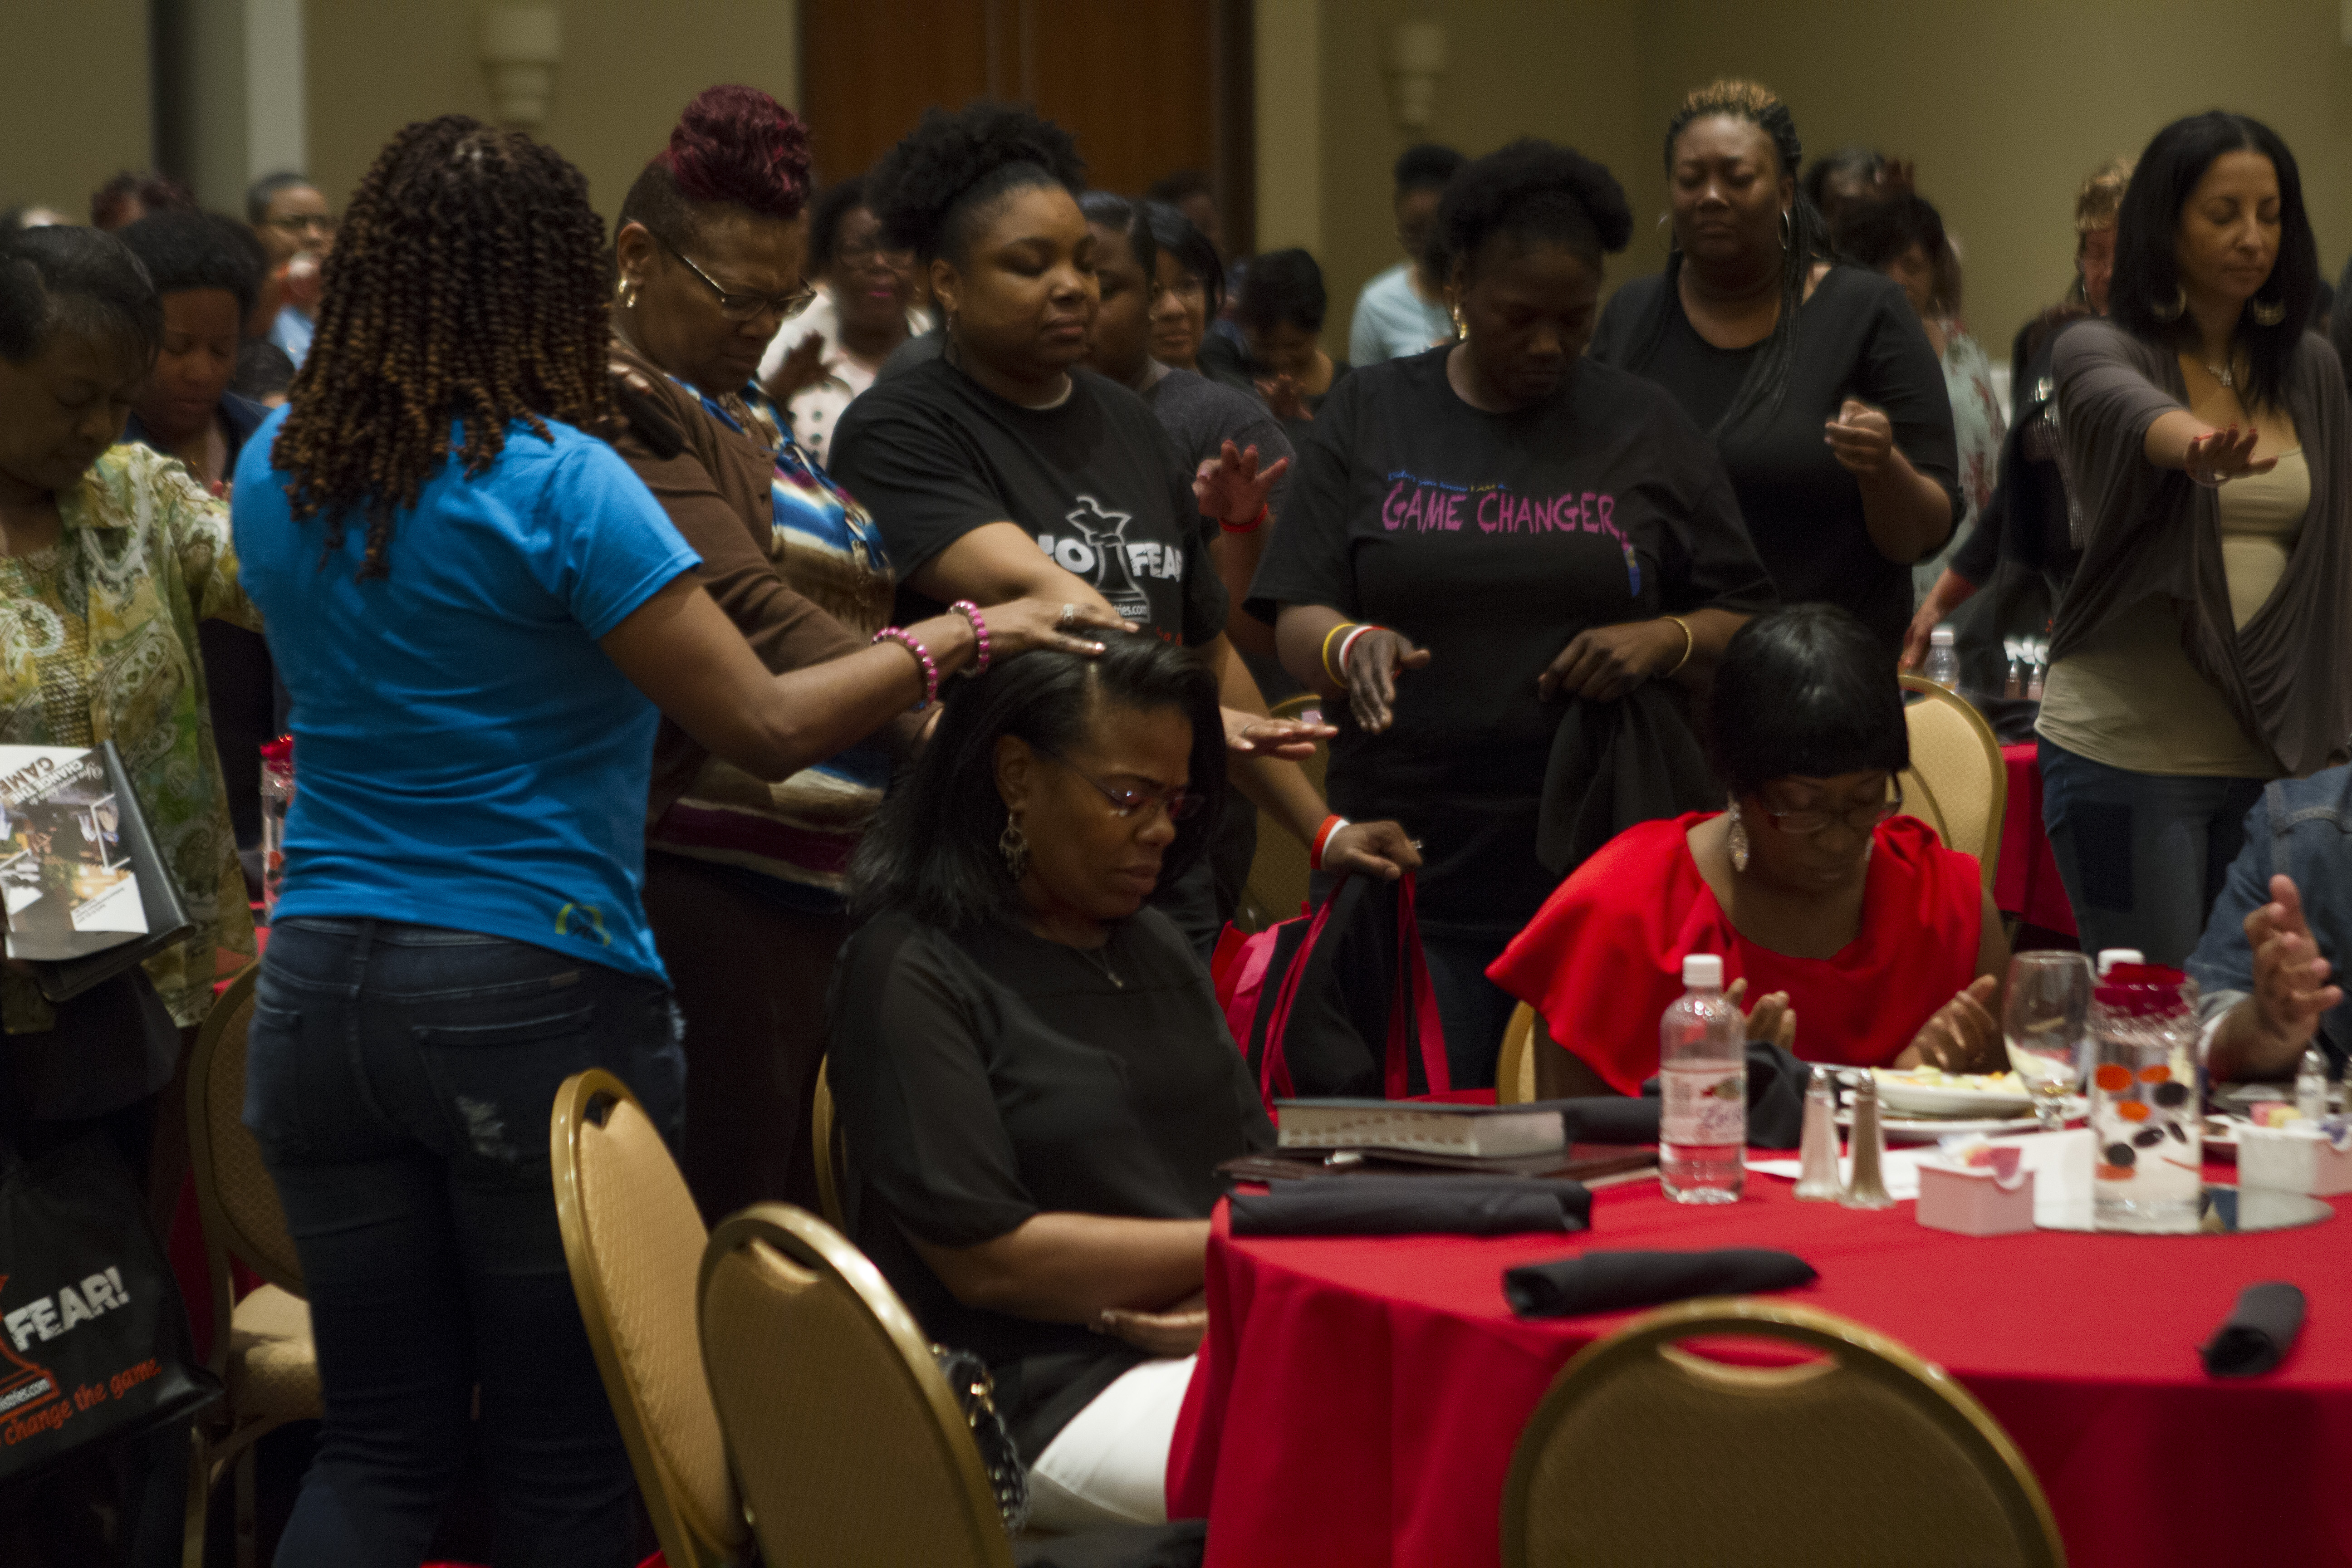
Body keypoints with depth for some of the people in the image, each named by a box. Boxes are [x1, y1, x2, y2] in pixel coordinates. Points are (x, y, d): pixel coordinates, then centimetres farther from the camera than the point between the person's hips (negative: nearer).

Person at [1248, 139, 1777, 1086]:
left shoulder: (1647, 431, 11)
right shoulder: (1370, 420, 10)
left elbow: (1748, 626, 11)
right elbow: (1296, 622, 4)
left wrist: (1665, 642, -11)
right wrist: (1350, 648, -19)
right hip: (1412, 862, 0)